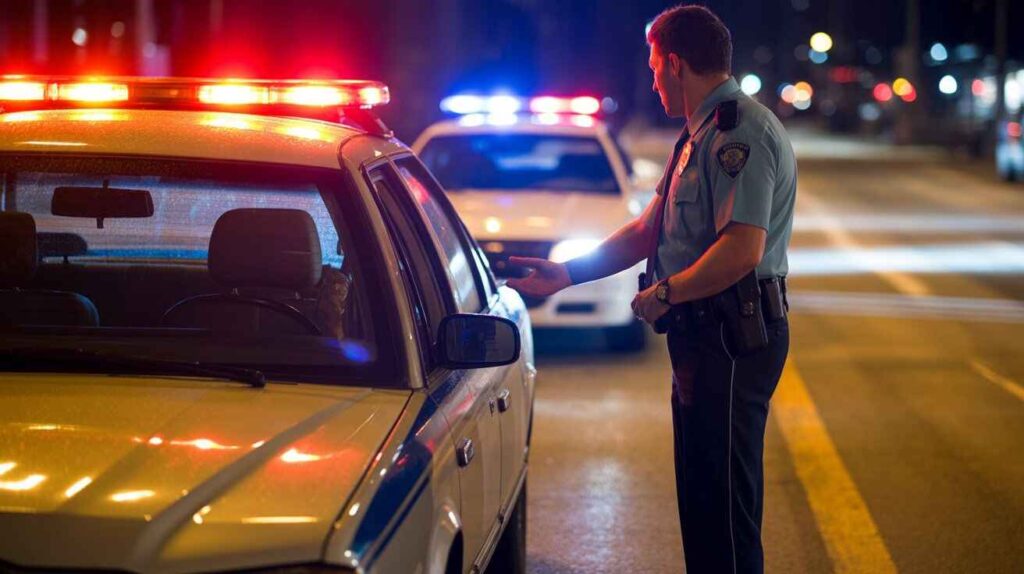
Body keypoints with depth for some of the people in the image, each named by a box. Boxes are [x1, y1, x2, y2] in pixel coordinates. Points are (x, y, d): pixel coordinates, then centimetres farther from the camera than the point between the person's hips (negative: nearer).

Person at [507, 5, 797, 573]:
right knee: (699, 489, 17)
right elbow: (647, 229, 22)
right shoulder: (698, 134, 18)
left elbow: (742, 250, -27)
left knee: (723, 497, -6)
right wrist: (568, 273, 17)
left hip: (731, 337, -11)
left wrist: (664, 294, -16)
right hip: (702, 335, 11)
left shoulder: (739, 133, -17)